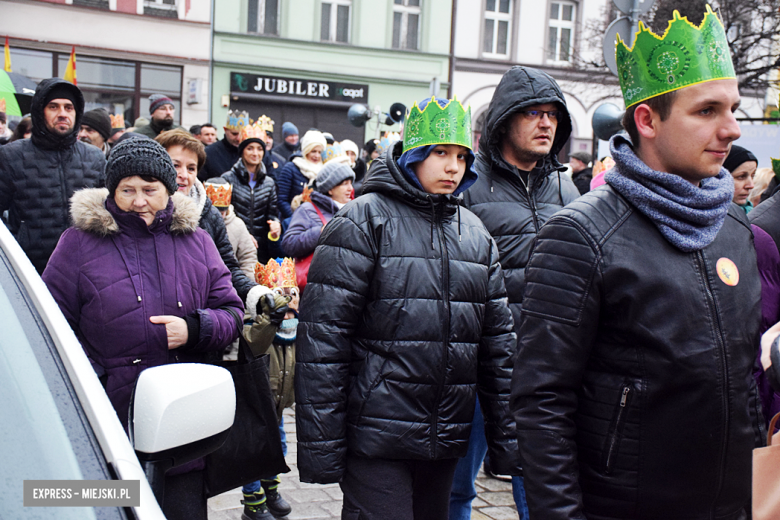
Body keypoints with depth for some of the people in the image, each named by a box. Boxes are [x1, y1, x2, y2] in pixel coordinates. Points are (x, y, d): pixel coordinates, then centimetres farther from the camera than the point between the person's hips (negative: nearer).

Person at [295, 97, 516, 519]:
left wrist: (507, 436, 9)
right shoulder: (364, 220, -8)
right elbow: (322, 336, -12)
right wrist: (320, 445, -15)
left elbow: (497, 339, 12)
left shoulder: (476, 234, 11)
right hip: (375, 437, -6)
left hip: (447, 438, 6)